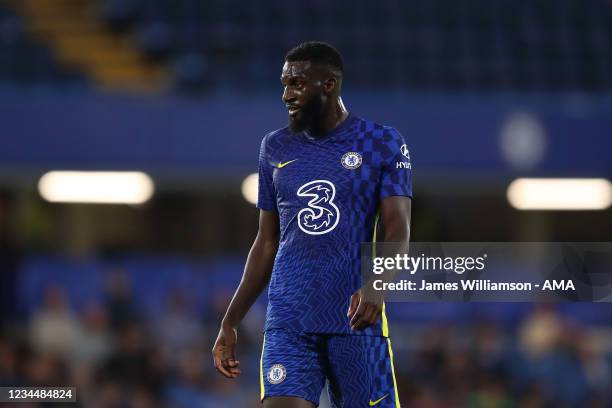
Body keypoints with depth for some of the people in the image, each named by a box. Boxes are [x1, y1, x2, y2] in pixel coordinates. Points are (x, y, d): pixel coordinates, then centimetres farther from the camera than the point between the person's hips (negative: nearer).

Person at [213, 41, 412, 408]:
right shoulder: (276, 148, 13)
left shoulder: (383, 144, 2)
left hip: (357, 322, -2)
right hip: (288, 323, 2)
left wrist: (377, 286, -29)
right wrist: (230, 323, 16)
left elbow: (397, 230, -9)